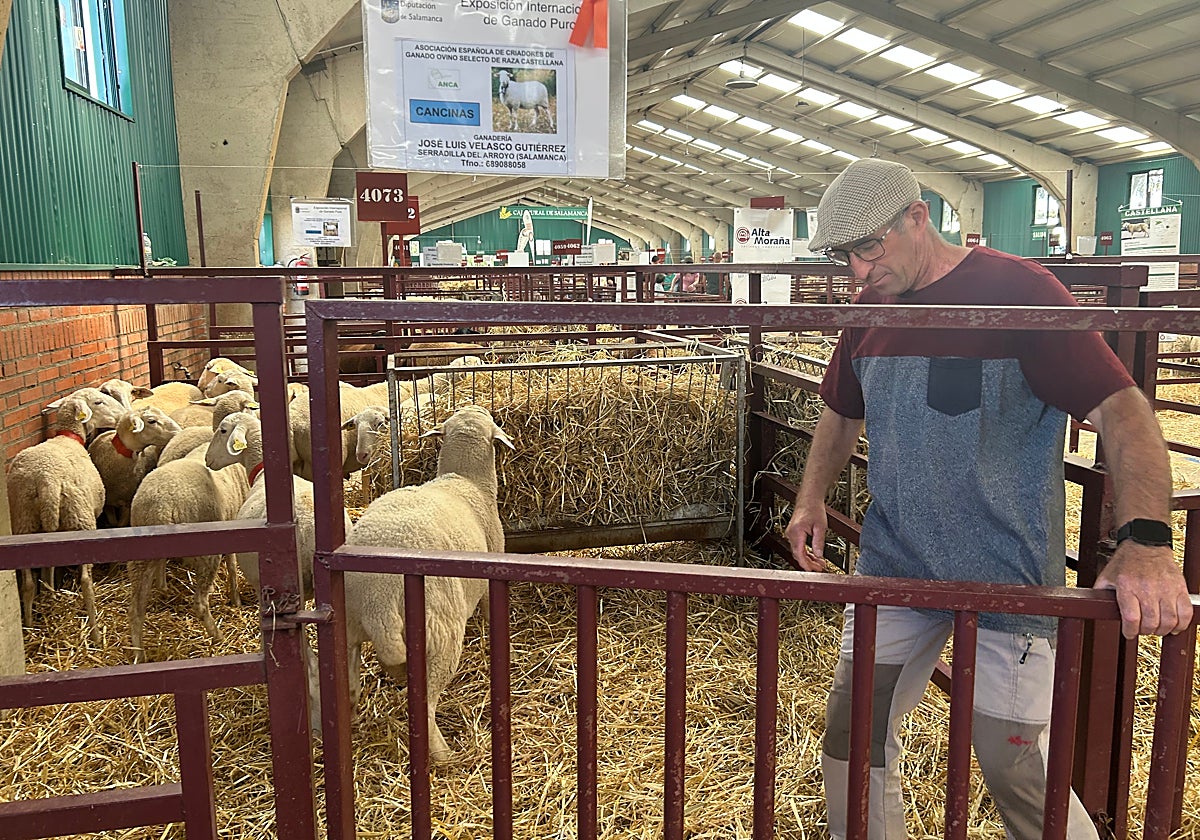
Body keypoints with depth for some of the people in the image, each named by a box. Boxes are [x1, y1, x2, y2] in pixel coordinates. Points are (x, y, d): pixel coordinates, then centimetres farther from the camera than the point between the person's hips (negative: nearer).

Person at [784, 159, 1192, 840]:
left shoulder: (1017, 290, -14)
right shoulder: (870, 309, 6)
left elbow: (1122, 408, -21)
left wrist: (1146, 539, -35)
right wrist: (812, 499, 7)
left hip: (1005, 578, -5)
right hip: (893, 566, 6)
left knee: (1018, 771, 2)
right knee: (853, 735, 11)